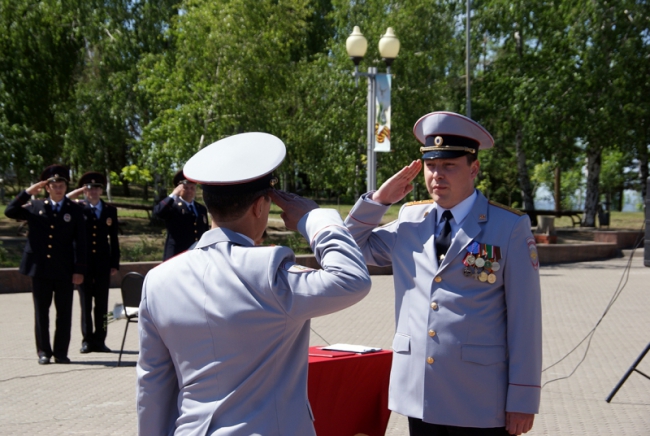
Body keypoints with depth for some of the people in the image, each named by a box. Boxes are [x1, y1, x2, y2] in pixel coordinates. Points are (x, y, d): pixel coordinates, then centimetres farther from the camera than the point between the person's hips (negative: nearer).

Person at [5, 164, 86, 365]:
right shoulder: (35, 207, 9)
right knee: (41, 312, 5)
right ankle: (44, 352, 14)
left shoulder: (74, 209, 4)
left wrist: (79, 270, -6)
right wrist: (28, 192, -7)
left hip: (64, 270, -1)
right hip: (40, 268, 1)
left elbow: (80, 241, 1)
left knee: (64, 312, 2)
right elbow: (10, 211, -1)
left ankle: (61, 352, 11)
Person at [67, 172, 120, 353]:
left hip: (103, 263, 1)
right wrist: (72, 195, -9)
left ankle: (99, 340, 9)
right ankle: (87, 340, 10)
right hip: (84, 262, -1)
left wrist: (115, 263, 3)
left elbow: (114, 239, 8)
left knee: (102, 304, 3)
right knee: (85, 304, 4)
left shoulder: (110, 211, 9)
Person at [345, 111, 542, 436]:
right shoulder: (409, 220, 7)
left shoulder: (510, 228, -5)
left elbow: (524, 318, -6)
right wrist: (378, 199, 2)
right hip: (418, 395, 4)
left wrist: (523, 399, -9)